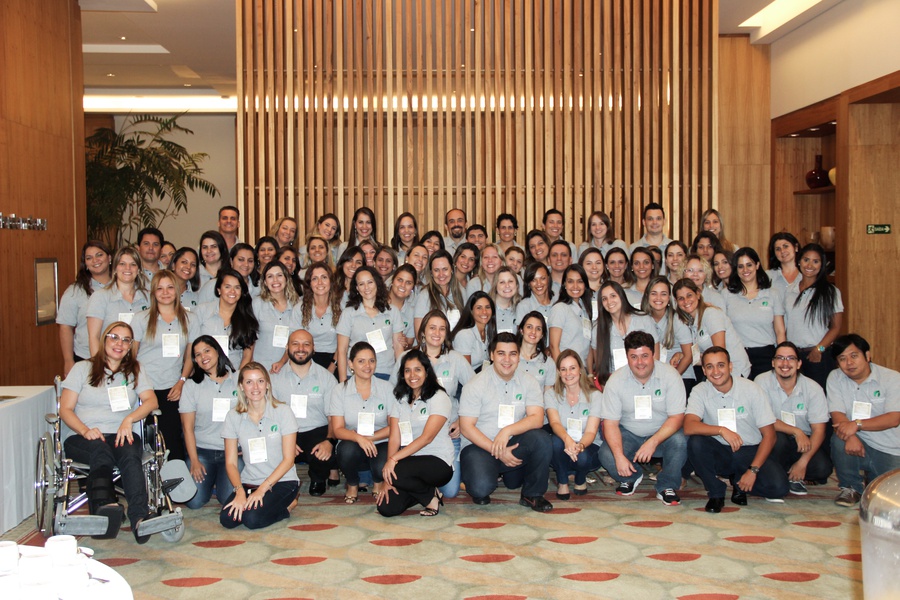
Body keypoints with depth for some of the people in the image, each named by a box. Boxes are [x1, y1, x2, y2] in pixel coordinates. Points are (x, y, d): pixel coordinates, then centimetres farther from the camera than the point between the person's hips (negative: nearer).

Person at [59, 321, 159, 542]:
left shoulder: (135, 372, 22)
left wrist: (129, 419, -15)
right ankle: (104, 506, -64)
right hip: (81, 438, -1)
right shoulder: (83, 368, 16)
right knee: (101, 451, -37)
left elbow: (151, 401, 5)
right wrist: (85, 430, -14)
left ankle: (140, 517, -54)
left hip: (121, 436, 1)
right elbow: (65, 410, 6)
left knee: (130, 454, -35)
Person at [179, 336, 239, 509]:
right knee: (194, 501, -15)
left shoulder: (238, 380, 3)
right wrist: (194, 460, -8)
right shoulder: (191, 385, 4)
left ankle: (219, 479, 15)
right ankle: (209, 478, 17)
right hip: (202, 451, 1)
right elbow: (188, 427, 1)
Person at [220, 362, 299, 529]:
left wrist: (262, 489, -15)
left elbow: (288, 459, -7)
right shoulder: (233, 416, 2)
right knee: (227, 519, -22)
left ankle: (288, 504, 2)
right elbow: (231, 462, 0)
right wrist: (240, 491, -18)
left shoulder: (282, 411, -6)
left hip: (282, 481, -3)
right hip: (248, 483, 3)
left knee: (253, 519, -26)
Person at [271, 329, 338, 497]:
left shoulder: (326, 377, 5)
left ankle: (318, 479, 7)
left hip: (317, 431, 0)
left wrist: (330, 440, -20)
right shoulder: (276, 378, 6)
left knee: (326, 455, -32)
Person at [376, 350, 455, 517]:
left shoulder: (438, 397, -6)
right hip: (409, 461, 6)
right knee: (386, 508, -14)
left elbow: (427, 437, -16)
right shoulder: (399, 400, 11)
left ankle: (431, 496, -4)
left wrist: (393, 459, -24)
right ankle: (424, 490, 16)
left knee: (397, 471, -34)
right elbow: (394, 438, 1)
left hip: (438, 462, -6)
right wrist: (387, 480, -11)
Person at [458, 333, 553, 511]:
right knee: (481, 488, -31)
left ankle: (532, 495, -6)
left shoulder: (528, 382, 2)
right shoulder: (476, 385, -7)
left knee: (541, 438, -27)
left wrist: (507, 431, -26)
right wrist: (497, 451, -18)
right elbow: (466, 427, -10)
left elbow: (537, 419, -10)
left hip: (514, 444, 3)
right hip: (480, 446, -3)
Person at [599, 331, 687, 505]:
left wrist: (653, 442, -30)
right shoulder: (616, 380, -10)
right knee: (606, 455, -26)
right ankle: (632, 476, 11)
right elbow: (610, 421, -11)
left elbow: (677, 417, -15)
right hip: (628, 434, 1)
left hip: (662, 433, -1)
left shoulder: (670, 375, -13)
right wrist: (619, 456, -26)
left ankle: (667, 486, -5)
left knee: (680, 441, -32)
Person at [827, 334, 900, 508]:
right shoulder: (835, 378, 0)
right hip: (858, 445, 1)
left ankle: (872, 476, 19)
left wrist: (857, 424, -29)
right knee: (839, 439, -32)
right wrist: (850, 437, -31)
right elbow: (837, 415, -10)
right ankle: (851, 488, -6)